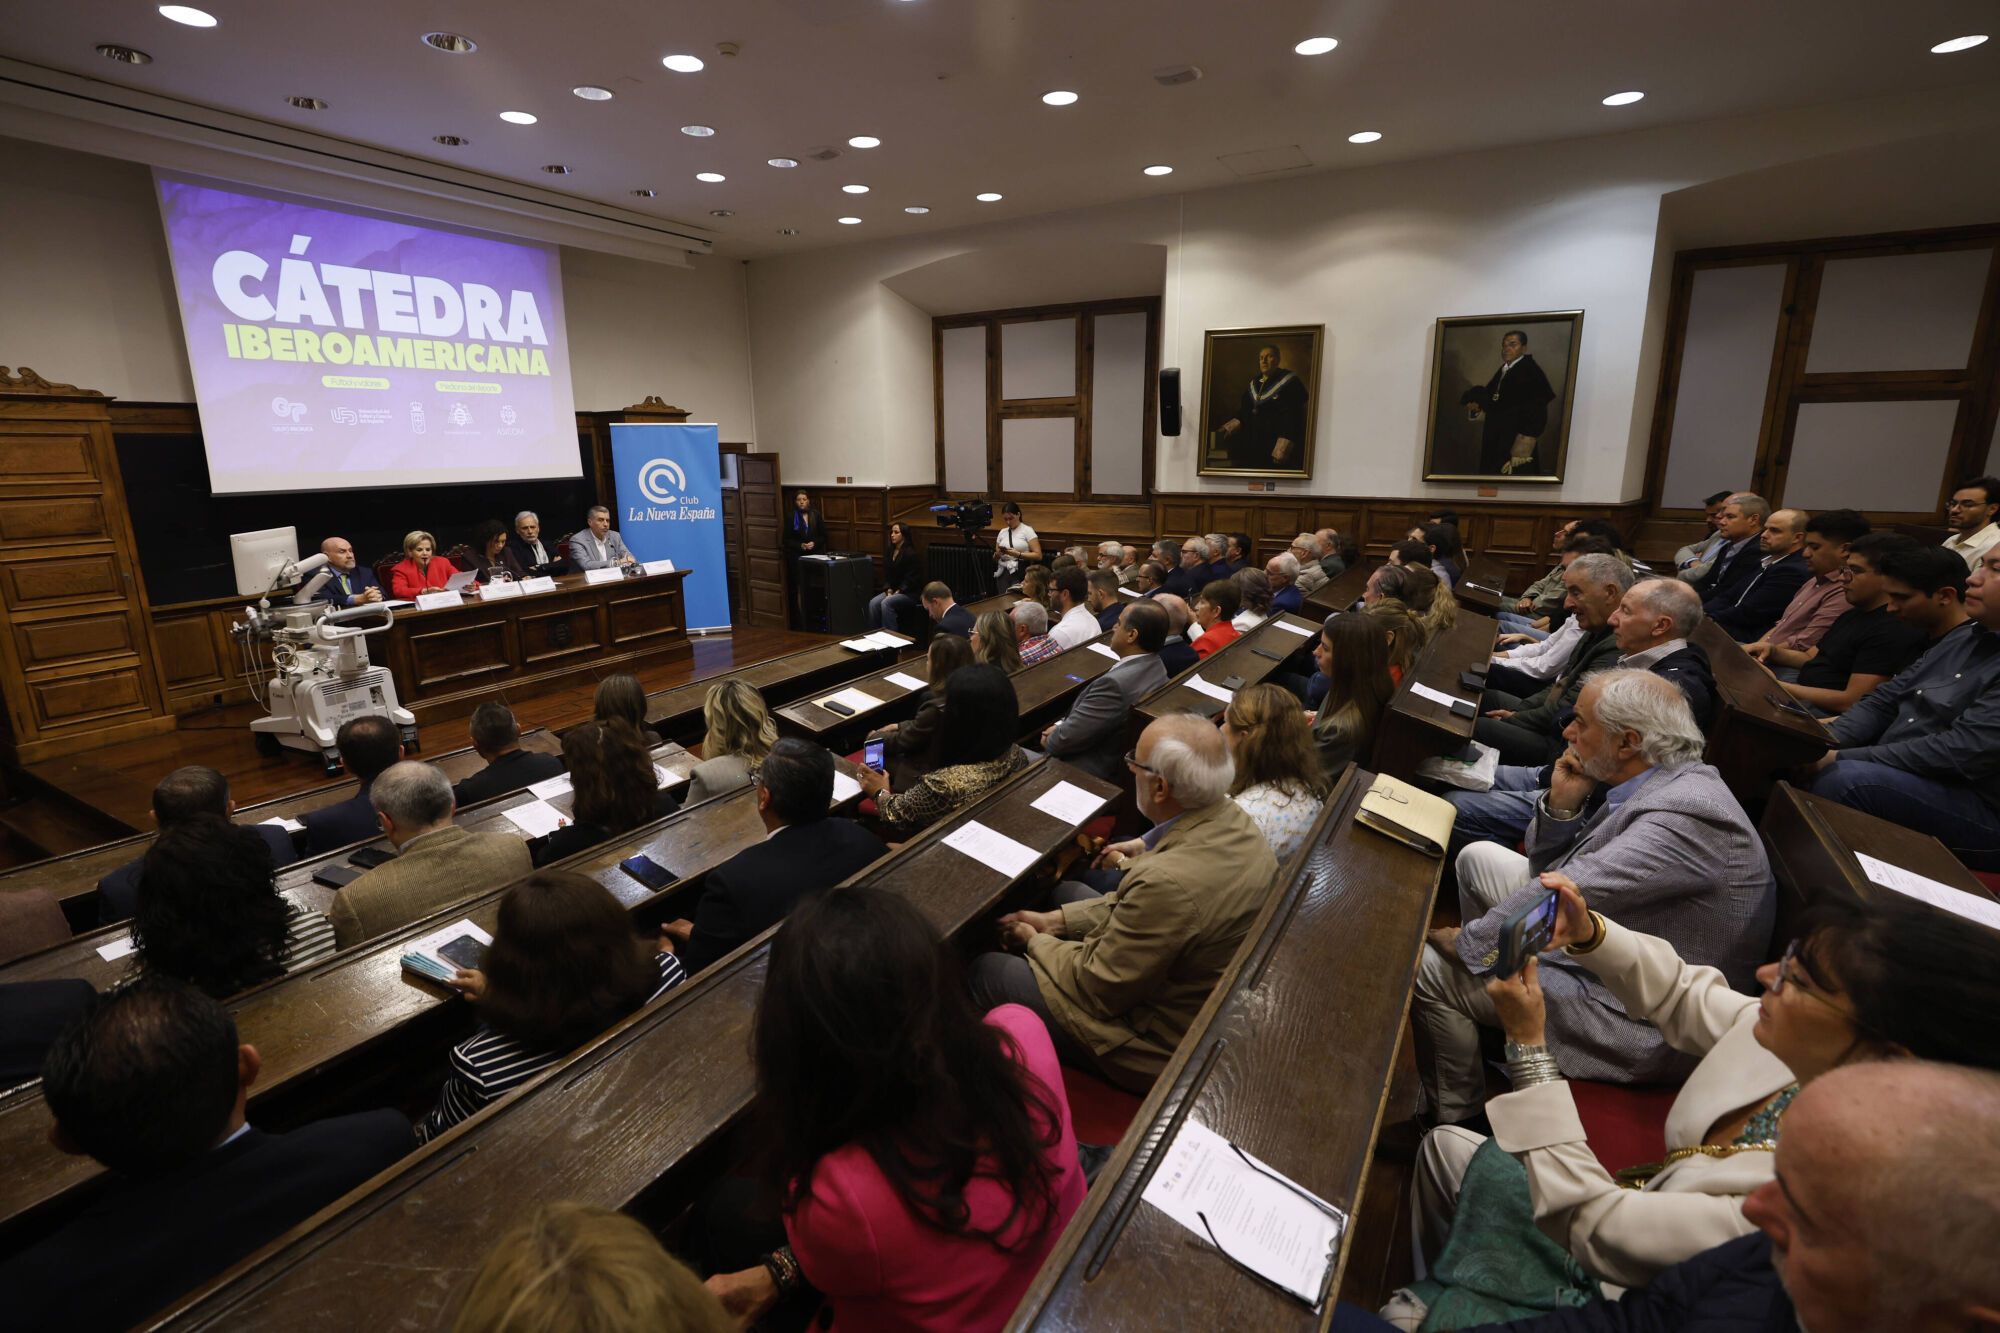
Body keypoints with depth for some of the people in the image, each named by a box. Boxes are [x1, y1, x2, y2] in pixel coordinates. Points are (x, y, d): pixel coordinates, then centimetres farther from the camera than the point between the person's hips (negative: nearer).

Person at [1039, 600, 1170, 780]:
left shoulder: (1116, 684, -33)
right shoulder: (1156, 665, -3)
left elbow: (1067, 739, -23)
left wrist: (1049, 741, -3)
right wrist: (1061, 725, -1)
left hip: (1093, 771, -8)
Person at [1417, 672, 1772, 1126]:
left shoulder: (1686, 814, -28)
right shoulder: (1655, 781, 2)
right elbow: (1549, 868, 9)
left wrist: (1467, 941, -19)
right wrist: (1561, 804, -10)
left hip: (1637, 1022, -10)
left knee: (1430, 966, -12)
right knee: (1478, 858, 9)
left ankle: (1454, 1119, 13)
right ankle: (1485, 1035, 18)